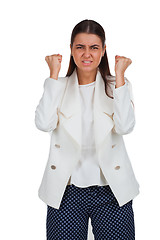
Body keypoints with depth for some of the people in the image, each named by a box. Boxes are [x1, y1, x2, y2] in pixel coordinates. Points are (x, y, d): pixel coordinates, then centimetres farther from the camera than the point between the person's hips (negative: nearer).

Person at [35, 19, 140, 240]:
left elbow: (125, 127, -14)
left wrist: (119, 75, -11)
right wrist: (54, 73, -9)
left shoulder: (118, 85, 4)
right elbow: (44, 124, -13)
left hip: (112, 190, 0)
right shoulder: (58, 86, 5)